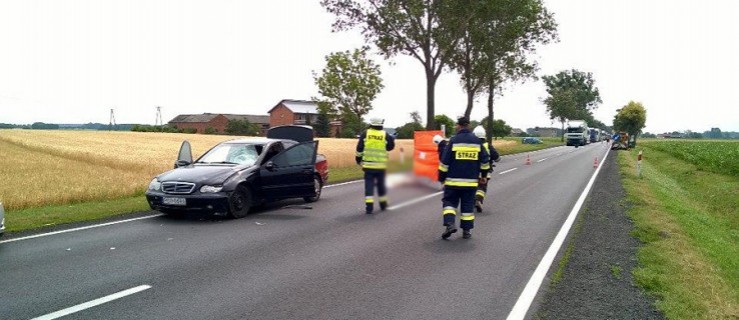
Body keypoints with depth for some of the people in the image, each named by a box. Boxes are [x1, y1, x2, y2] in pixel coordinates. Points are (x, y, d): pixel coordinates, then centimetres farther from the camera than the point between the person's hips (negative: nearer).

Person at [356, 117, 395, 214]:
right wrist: (392, 139, 28)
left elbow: (359, 149, -1)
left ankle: (369, 206, -9)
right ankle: (383, 204, 31)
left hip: (368, 165, -1)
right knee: (381, 184, 17)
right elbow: (390, 147, 9)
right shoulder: (385, 135, -3)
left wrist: (358, 159, 13)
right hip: (381, 165, 1)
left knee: (369, 185, 0)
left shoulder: (365, 134, -2)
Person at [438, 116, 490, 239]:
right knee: (468, 205, 10)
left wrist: (441, 178, 2)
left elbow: (445, 161, -7)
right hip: (471, 181, 3)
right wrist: (483, 175, 22)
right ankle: (467, 230, 12)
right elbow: (485, 160, 9)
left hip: (453, 181, -3)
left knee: (449, 202, 7)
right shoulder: (477, 141, 4)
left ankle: (450, 224, -13)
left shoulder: (454, 140, -6)